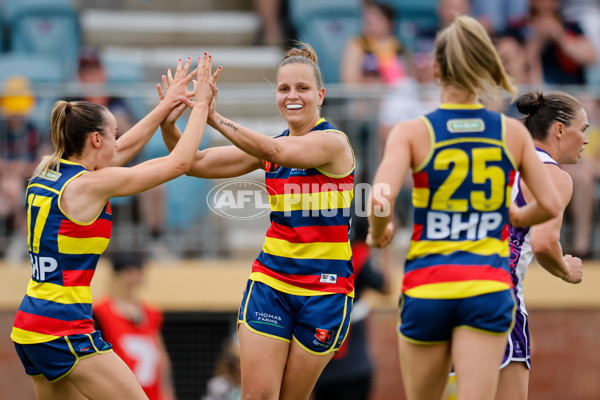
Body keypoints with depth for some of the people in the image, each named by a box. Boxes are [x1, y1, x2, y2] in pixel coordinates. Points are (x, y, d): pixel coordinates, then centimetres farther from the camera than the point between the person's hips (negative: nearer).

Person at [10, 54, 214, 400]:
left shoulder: (46, 172, 9)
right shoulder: (89, 185, -13)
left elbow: (125, 148, 24)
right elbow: (179, 163, -7)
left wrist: (166, 105, 28)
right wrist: (201, 104, 4)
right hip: (65, 331, -9)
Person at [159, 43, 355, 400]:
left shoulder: (334, 142, -11)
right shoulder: (271, 145, 8)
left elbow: (276, 152, -28)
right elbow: (197, 164, 6)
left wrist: (214, 117, -33)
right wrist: (169, 126, -13)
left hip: (325, 289, -4)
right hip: (271, 282, 4)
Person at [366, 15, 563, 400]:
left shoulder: (412, 132, -4)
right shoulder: (513, 132, 3)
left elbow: (380, 200, -17)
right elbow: (551, 205, 6)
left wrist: (378, 232, 4)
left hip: (427, 287, 0)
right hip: (488, 286, 0)